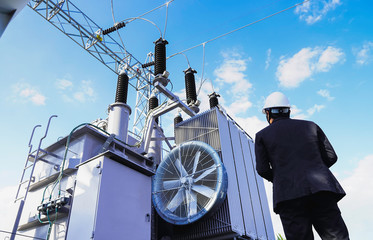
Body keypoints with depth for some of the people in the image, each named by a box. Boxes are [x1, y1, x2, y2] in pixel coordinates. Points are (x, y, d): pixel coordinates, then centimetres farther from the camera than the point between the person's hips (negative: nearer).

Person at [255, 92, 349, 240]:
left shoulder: (262, 135, 12)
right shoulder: (311, 126, 18)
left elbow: (262, 170, 5)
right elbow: (331, 157, 13)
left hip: (288, 195, -2)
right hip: (321, 189, 2)